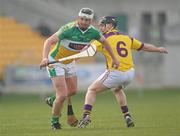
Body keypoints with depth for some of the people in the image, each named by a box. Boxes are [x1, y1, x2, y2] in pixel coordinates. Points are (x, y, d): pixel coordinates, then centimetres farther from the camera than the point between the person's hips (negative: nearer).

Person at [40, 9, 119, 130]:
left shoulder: (93, 32, -12)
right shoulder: (68, 29, -30)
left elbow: (104, 41, 9)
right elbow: (49, 41, -34)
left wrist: (114, 58, 14)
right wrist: (45, 58, -49)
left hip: (70, 63, 7)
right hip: (55, 62, -7)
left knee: (73, 91, 20)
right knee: (62, 95, -12)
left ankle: (54, 101, 48)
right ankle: (55, 121, 9)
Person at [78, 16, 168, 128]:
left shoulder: (104, 39, -3)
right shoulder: (127, 38, 13)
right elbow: (144, 46, 23)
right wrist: (158, 49, 39)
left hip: (115, 73, -6)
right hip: (130, 73, 6)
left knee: (92, 90, 7)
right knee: (117, 90, 36)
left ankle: (86, 115, -12)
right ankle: (127, 117, 27)